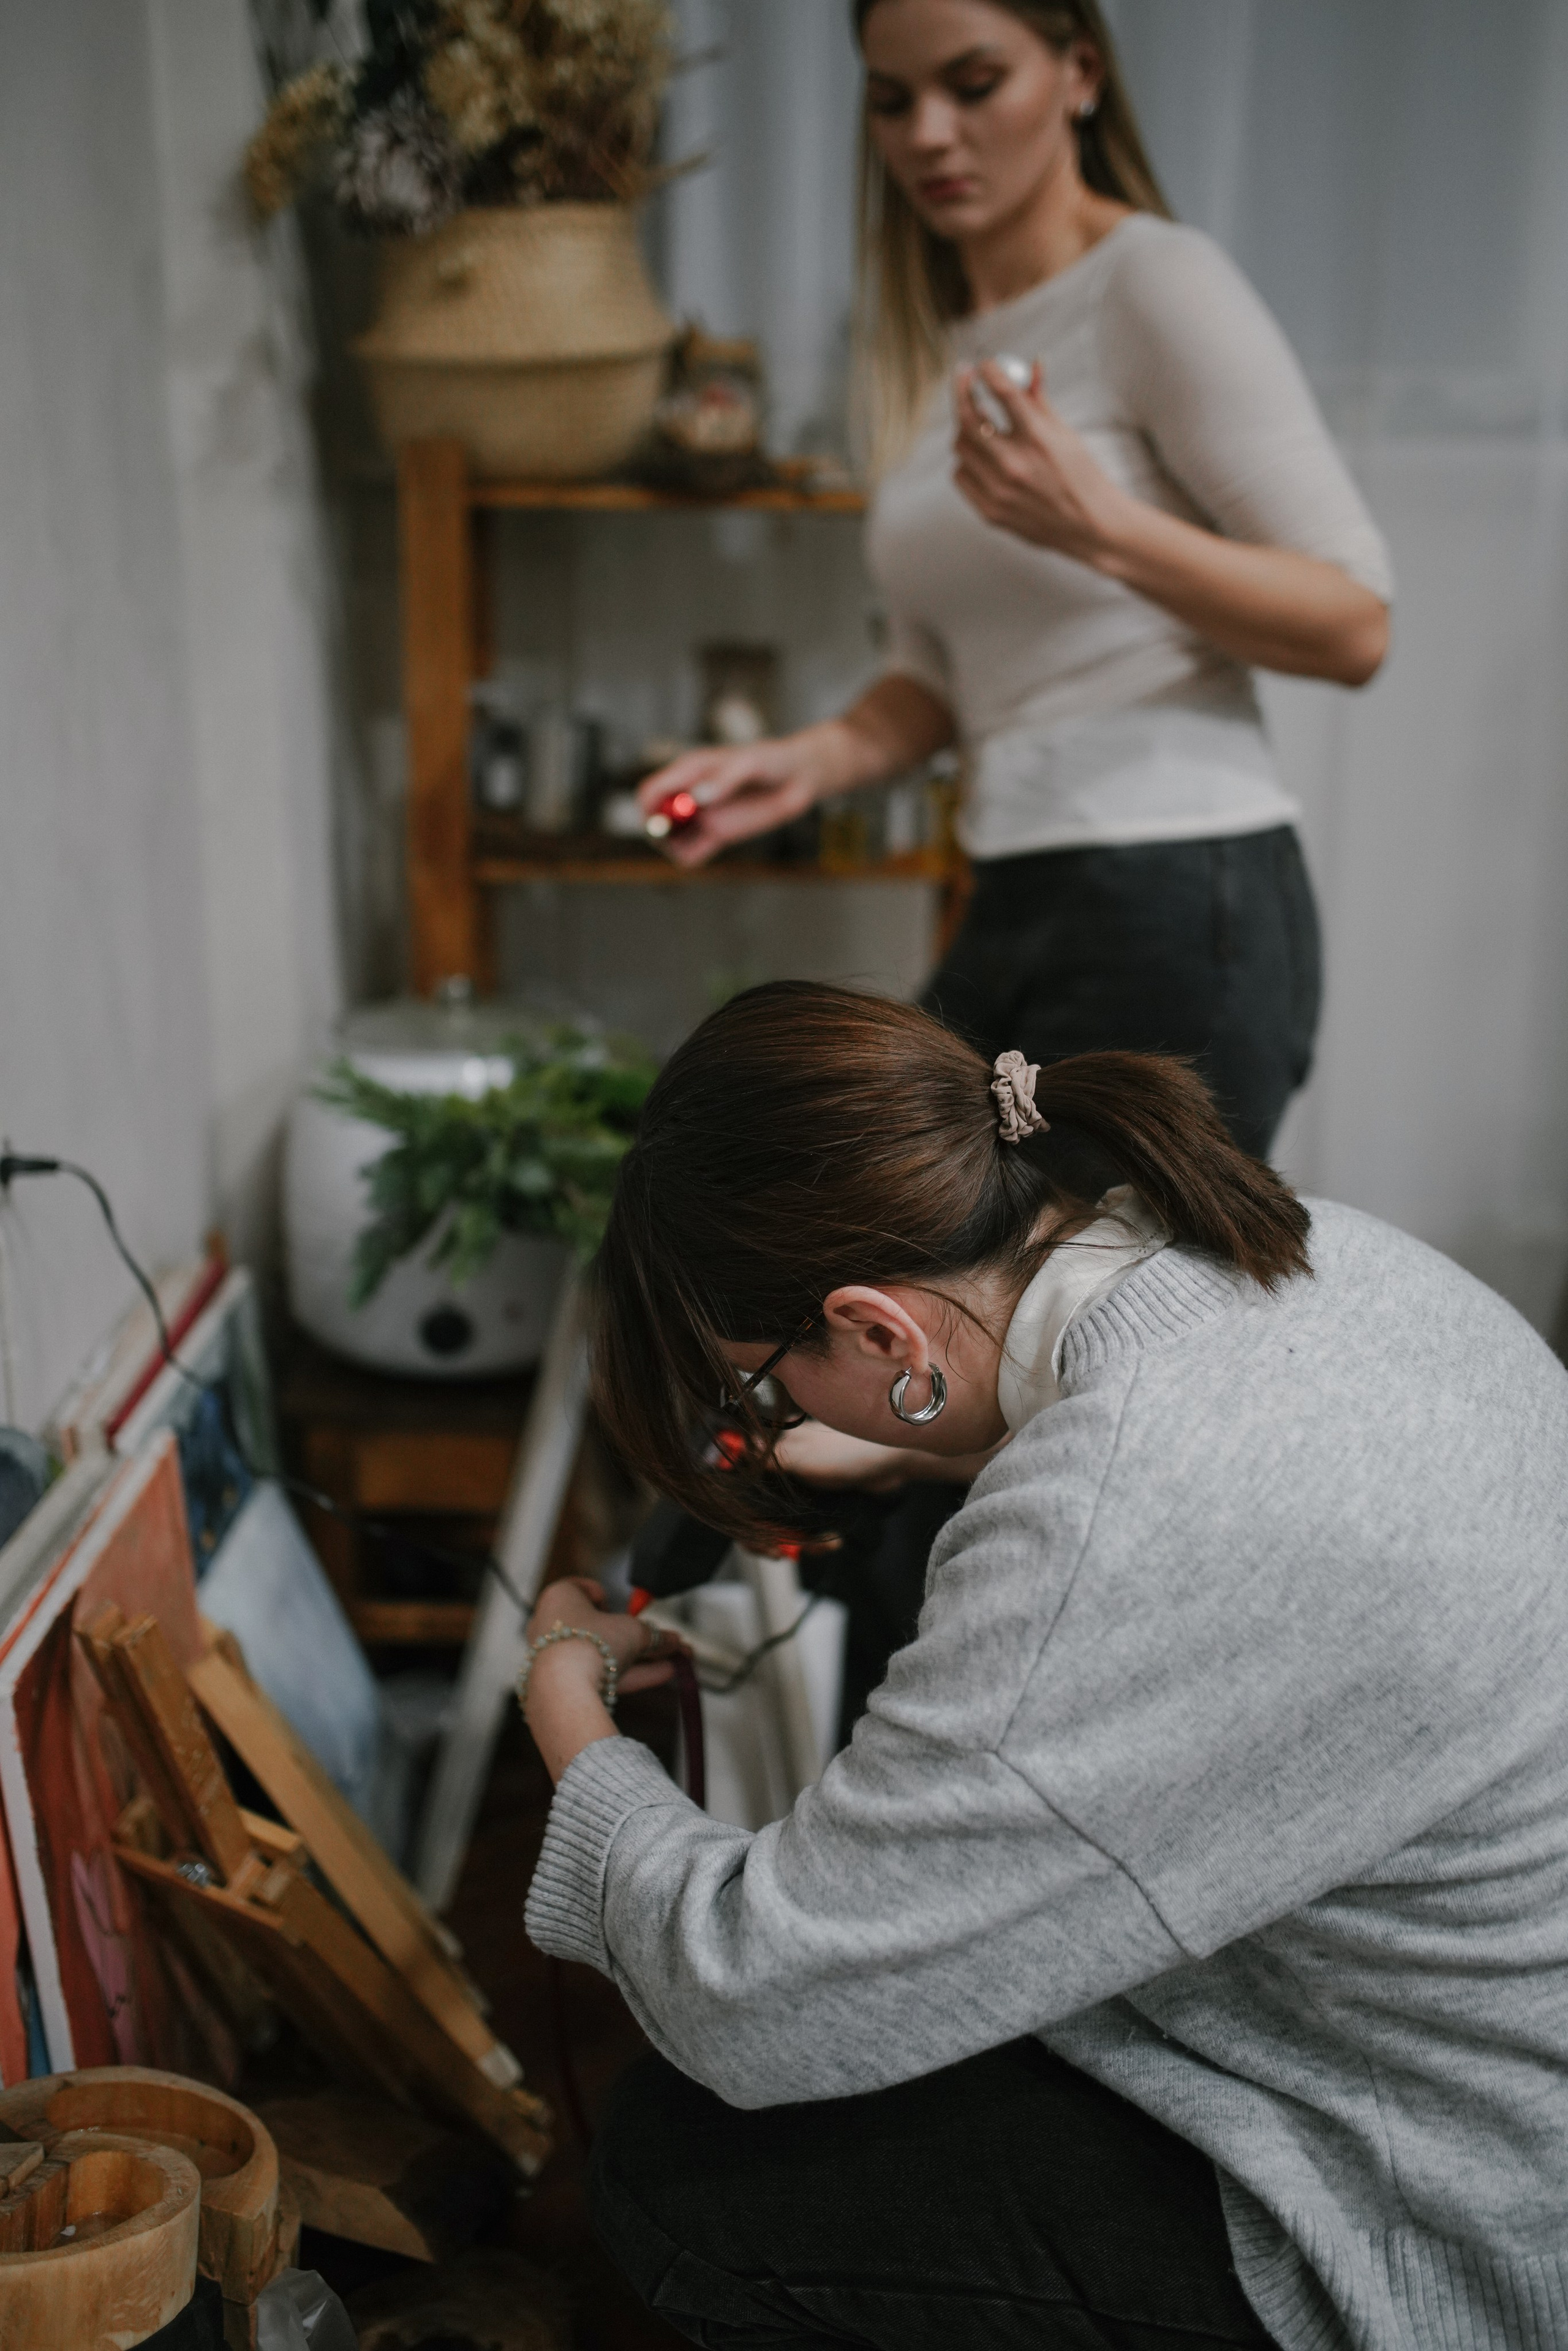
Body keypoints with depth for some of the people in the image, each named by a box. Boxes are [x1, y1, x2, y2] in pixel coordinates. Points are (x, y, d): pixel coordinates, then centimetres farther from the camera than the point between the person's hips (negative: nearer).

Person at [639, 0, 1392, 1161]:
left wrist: (1103, 527, -24)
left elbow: (1356, 625, -11)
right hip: (1016, 915, 7)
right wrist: (811, 761, 2)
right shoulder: (933, 347, 16)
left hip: (1179, 905, -7)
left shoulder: (1159, 283, -6)